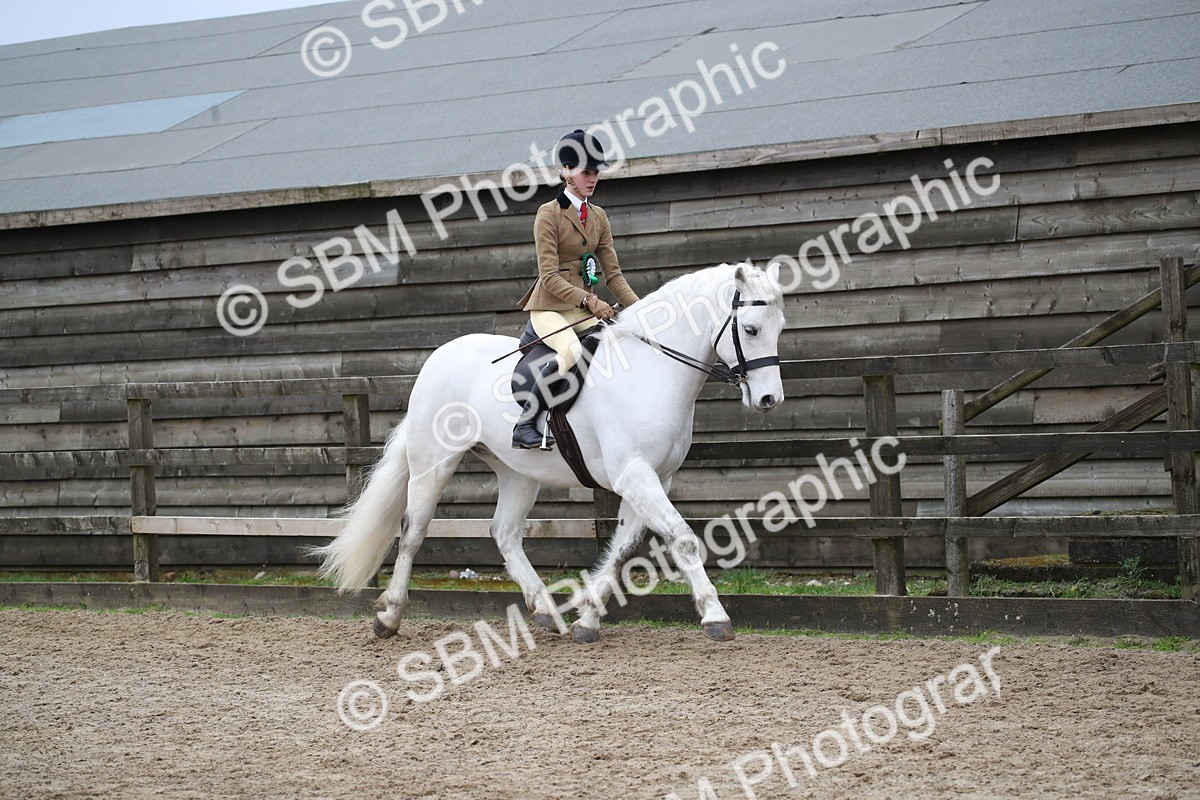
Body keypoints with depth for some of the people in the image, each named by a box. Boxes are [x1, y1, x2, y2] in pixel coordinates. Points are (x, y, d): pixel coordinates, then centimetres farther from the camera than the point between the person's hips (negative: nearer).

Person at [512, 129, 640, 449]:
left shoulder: (599, 216, 14)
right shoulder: (550, 213, -6)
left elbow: (613, 273, 12)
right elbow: (549, 276, -14)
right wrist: (589, 300, -25)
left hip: (585, 309, 7)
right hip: (550, 306, -7)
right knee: (572, 351, -35)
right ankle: (524, 425, -30)